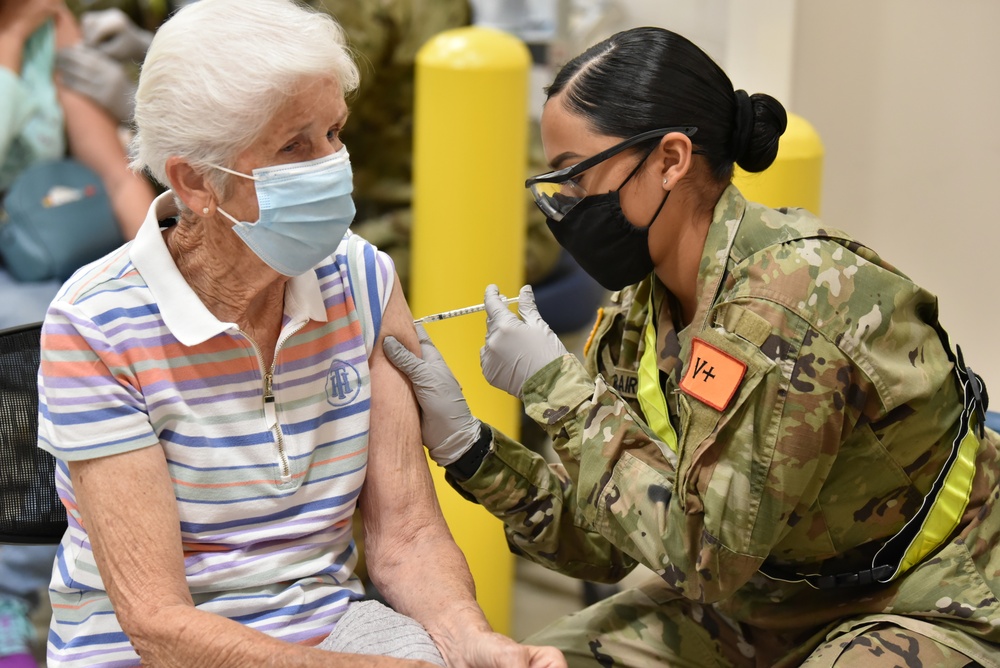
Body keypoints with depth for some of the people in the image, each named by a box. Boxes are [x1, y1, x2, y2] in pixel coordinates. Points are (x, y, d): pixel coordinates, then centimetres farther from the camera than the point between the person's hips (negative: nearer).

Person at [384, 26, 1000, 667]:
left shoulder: (789, 298, -28)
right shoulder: (639, 310, -3)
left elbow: (705, 555, -27)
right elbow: (605, 544, 0)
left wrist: (561, 389, -23)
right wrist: (467, 446, -11)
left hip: (930, 611, -7)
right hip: (770, 605, 8)